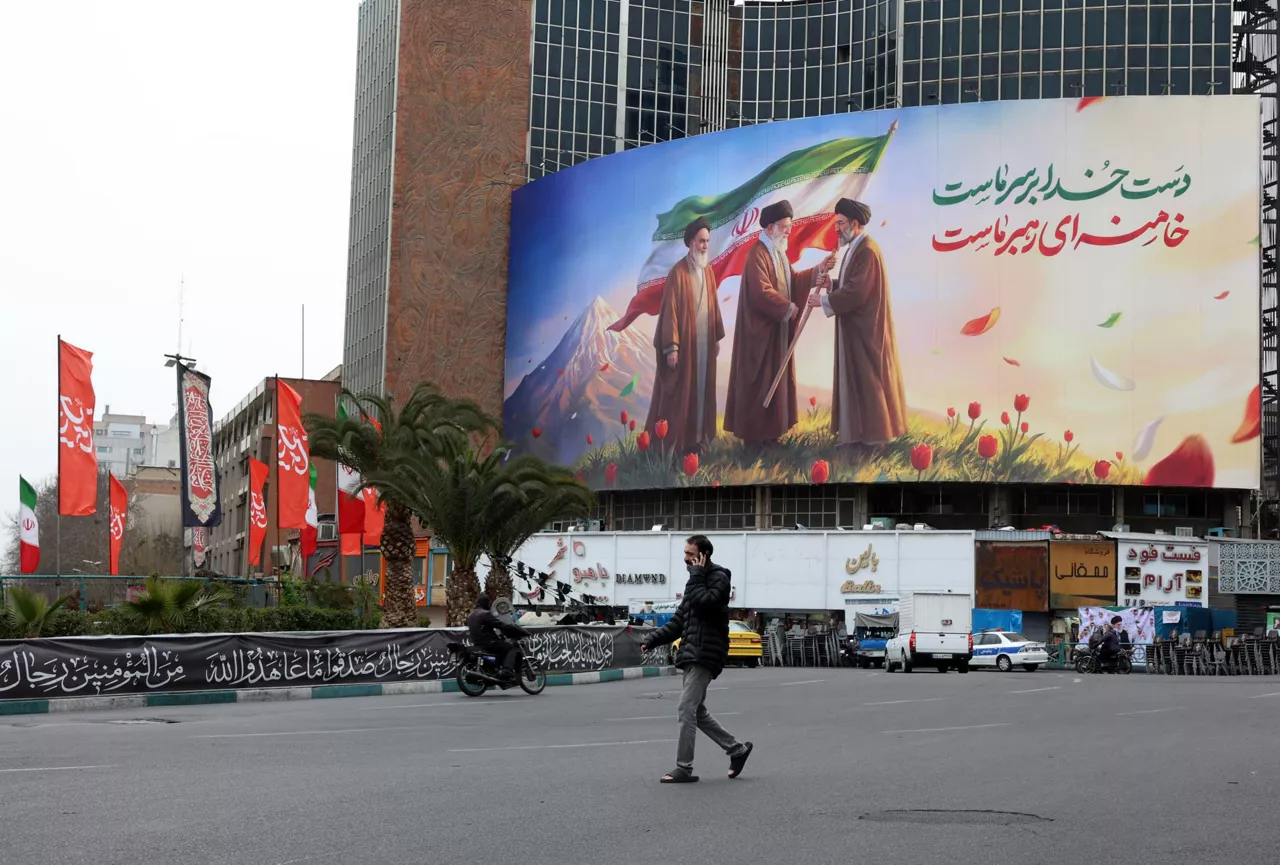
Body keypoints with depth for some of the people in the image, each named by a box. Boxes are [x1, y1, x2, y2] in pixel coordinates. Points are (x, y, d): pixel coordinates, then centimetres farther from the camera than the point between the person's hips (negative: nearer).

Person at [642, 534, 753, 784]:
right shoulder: (698, 580, 21)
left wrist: (696, 576, -13)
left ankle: (684, 768, -7)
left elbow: (705, 602, -25)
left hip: (705, 654, -10)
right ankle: (737, 749, 22)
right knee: (697, 711, 12)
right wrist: (654, 639, 11)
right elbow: (679, 620, 22)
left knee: (686, 710, -11)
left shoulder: (718, 577, -6)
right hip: (692, 655, 10)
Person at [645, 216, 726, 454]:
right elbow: (670, 310, -15)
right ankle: (675, 441, 4)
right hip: (684, 342, -7)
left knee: (700, 389, 11)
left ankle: (696, 437, 20)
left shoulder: (708, 271, 7)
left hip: (704, 342, 7)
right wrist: (671, 346, -18)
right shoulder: (678, 272, -15)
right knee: (680, 391, -1)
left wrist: (717, 338, 15)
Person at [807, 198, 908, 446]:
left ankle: (875, 432, 3)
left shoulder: (868, 250, -19)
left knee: (868, 377, -4)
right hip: (855, 327, 10)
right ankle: (858, 430, 15)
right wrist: (830, 283, -1)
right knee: (855, 377, 11)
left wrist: (824, 300, -18)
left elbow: (857, 292, -24)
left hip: (867, 329, -10)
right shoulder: (855, 247, 13)